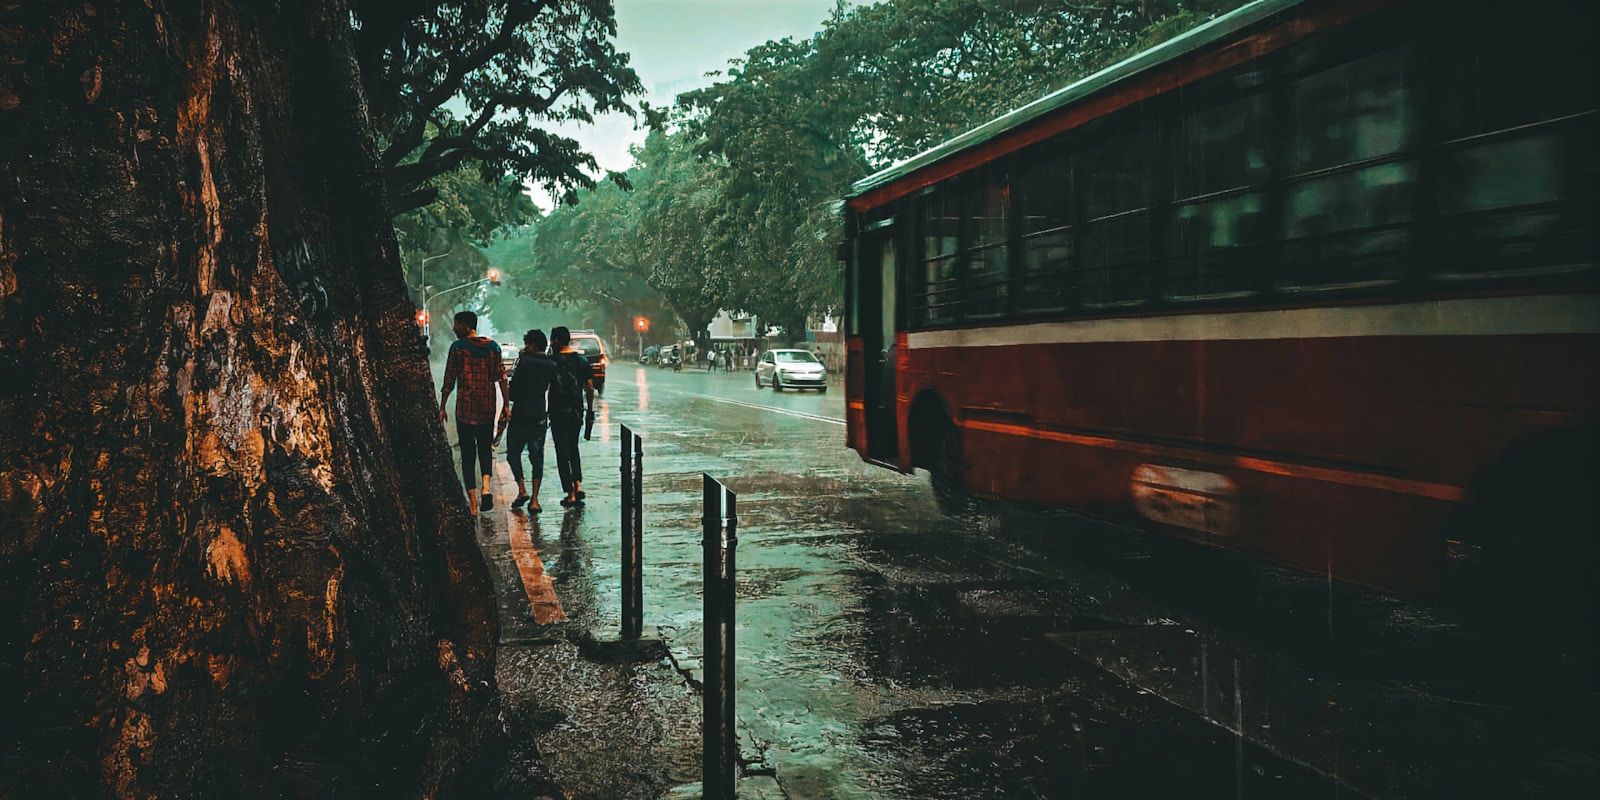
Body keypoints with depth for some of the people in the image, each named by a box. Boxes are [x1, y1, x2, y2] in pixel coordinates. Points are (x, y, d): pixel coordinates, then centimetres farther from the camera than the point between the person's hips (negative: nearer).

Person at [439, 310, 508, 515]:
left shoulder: (458, 347, -5)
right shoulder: (492, 346, 5)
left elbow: (449, 380, -5)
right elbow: (501, 377, 3)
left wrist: (442, 407, 2)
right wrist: (506, 404, 8)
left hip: (465, 408, -3)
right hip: (488, 408, 3)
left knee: (467, 453, 5)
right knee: (485, 448, 17)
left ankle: (473, 504, 4)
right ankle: (486, 488, -8)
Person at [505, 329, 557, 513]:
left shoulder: (524, 361, -10)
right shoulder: (552, 366, 6)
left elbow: (514, 387, -10)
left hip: (520, 414, -4)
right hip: (540, 415, 4)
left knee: (513, 453, 9)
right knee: (537, 457, 4)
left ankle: (522, 490, -4)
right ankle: (534, 500, 2)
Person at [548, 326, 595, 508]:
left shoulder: (554, 361, -11)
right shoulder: (582, 360, 3)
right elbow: (590, 387, 5)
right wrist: (590, 409, 14)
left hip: (558, 412, -5)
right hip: (577, 411, 5)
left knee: (562, 452, 2)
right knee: (573, 448, 22)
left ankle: (570, 494, 1)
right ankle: (578, 485, 10)